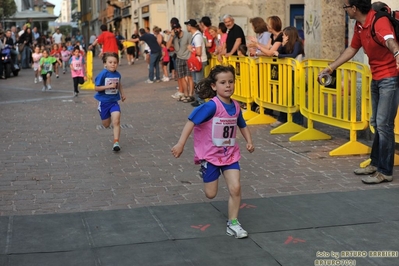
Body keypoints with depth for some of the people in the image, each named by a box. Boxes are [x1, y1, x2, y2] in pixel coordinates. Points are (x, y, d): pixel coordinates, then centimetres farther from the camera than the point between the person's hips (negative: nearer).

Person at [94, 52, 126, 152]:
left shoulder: (117, 74, -1)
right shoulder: (103, 74, -16)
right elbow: (96, 88, -17)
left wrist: (122, 93, 13)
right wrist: (109, 86, -25)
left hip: (114, 101, 2)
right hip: (104, 101, -2)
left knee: (116, 121, -17)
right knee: (106, 125, 13)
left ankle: (116, 142, -16)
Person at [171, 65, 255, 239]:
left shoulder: (235, 107, -1)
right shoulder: (212, 106, -21)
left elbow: (242, 125, 17)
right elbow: (191, 122, -24)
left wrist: (249, 141, 3)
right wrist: (181, 144, -29)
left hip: (230, 154, 4)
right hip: (210, 155, -4)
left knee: (235, 188, -8)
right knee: (211, 194, 6)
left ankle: (233, 224, 8)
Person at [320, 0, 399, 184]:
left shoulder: (379, 22, -24)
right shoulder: (359, 26, 4)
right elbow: (352, 49, 19)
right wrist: (331, 68, 25)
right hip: (376, 78, 9)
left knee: (384, 124, -9)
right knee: (376, 123, 17)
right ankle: (376, 163, 29)